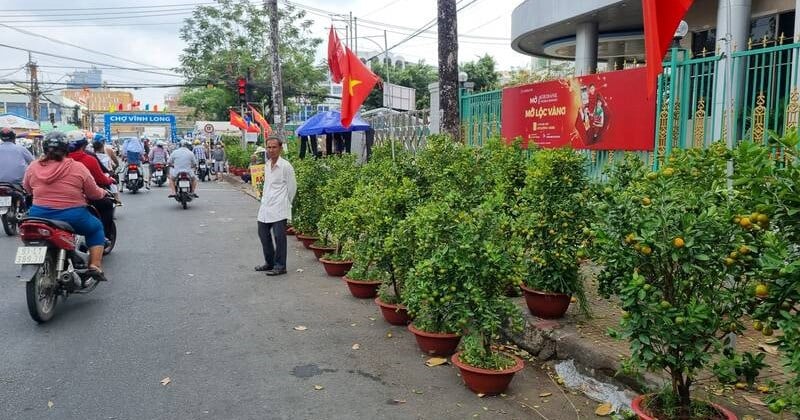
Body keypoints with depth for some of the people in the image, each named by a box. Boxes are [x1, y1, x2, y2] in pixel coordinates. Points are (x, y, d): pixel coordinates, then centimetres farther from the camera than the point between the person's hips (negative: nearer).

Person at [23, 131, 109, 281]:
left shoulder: (33, 167, 0)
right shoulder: (78, 168, -9)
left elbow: (27, 188, 17)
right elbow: (94, 194, -2)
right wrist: (103, 192, 21)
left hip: (39, 216, 3)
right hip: (72, 217, -3)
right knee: (96, 228, 23)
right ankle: (95, 267, 8)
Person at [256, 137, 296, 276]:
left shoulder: (285, 166, -10)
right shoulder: (267, 165, 12)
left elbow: (292, 187, -5)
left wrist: (286, 203, 2)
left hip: (278, 208, -8)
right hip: (265, 206, 8)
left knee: (279, 236, -6)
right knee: (263, 234, 12)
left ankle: (280, 266, 3)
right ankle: (270, 263, 26)